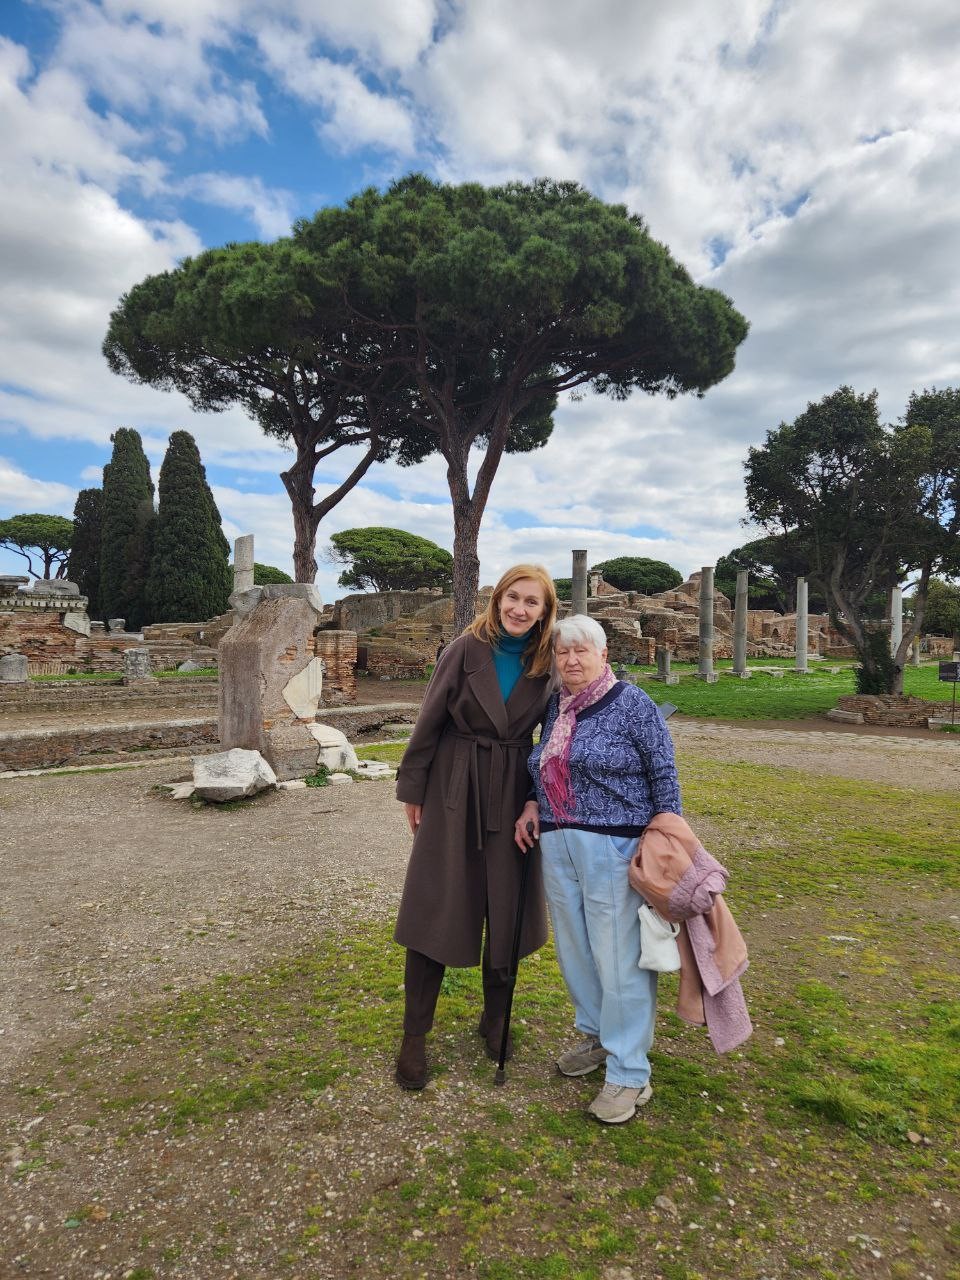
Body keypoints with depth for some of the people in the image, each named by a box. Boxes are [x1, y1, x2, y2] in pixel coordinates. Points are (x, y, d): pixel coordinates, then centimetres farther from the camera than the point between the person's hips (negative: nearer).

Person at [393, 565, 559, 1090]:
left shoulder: (547, 663, -2)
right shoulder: (466, 649, -11)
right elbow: (429, 721, -6)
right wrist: (412, 790, -2)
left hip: (513, 793, 3)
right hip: (454, 791, -2)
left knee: (507, 910, 12)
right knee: (436, 909, 3)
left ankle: (495, 1020, 34)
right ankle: (414, 1037, 20)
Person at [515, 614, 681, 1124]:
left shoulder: (631, 703, -9)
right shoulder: (555, 705, 10)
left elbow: (664, 774, -8)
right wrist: (532, 803, 4)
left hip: (613, 847, -7)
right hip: (557, 845, 7)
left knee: (619, 957, 0)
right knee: (575, 948, 17)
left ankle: (629, 1074, 15)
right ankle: (598, 1035, 38)